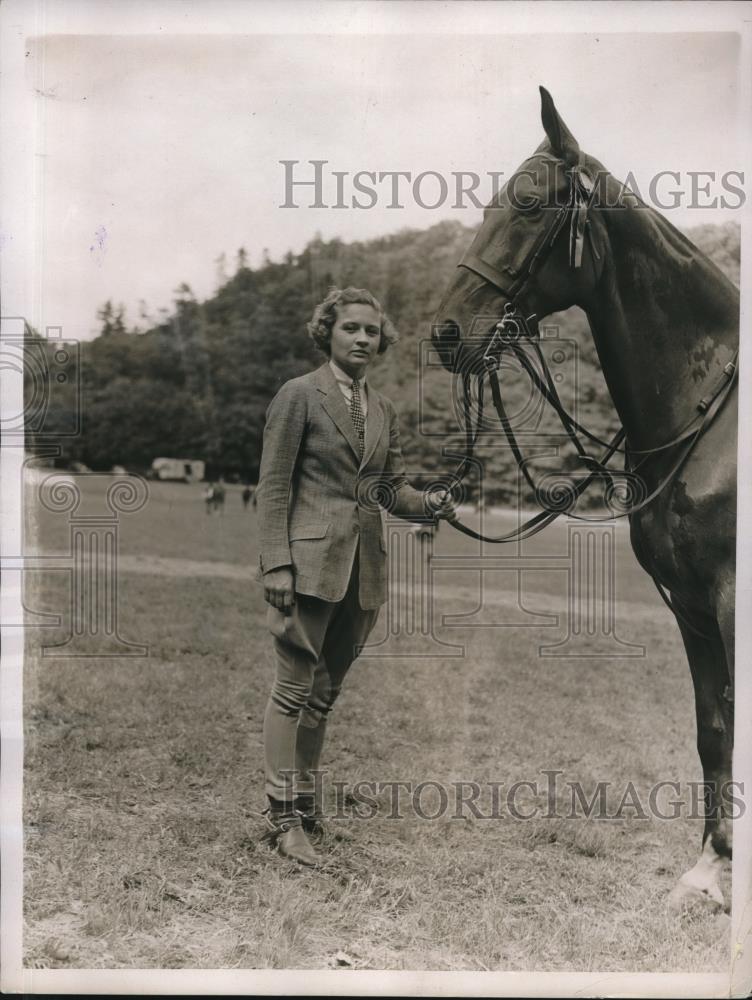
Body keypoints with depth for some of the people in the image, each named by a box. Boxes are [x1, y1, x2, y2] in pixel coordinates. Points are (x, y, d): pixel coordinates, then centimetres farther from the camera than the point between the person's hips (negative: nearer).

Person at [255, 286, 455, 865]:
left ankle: (308, 807, 24)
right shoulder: (300, 395, -1)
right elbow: (273, 485, -6)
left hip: (363, 566, 6)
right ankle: (284, 817, 6)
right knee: (294, 688, -2)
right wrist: (276, 562, -13)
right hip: (309, 558, -6)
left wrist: (431, 503, -5)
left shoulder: (384, 409, 16)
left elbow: (392, 489, 16)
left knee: (325, 694, 13)